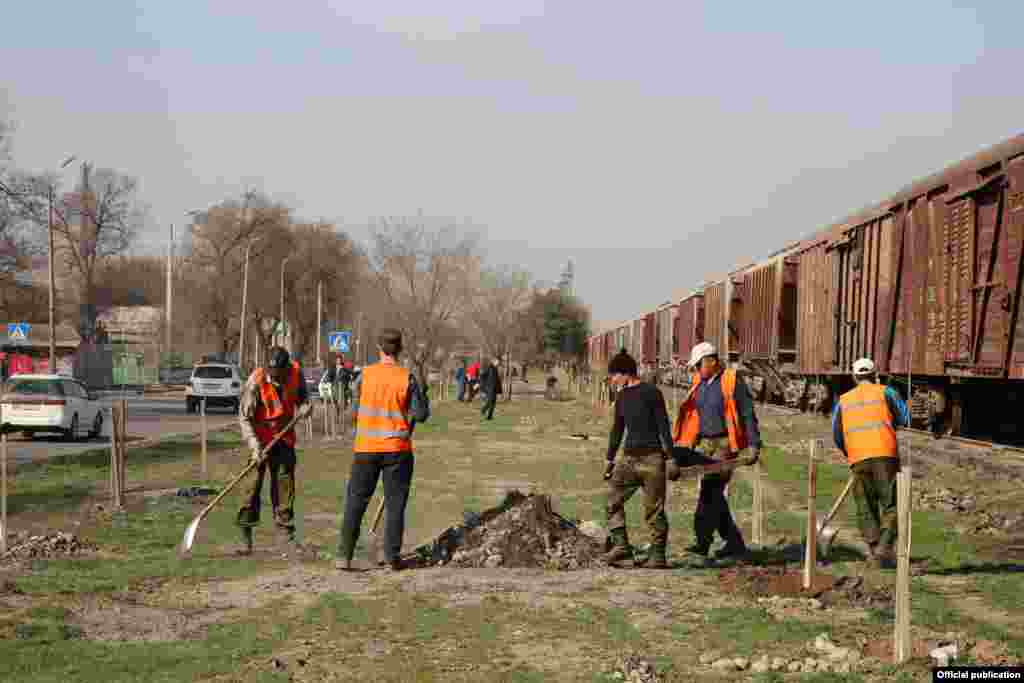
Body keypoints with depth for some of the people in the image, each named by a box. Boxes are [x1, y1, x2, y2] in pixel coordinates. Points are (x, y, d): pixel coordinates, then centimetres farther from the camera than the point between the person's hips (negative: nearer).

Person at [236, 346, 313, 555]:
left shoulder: (296, 373, -9)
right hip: (260, 437, -4)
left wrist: (304, 408, -12)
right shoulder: (256, 381, -22)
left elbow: (303, 397, 12)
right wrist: (254, 446, -28)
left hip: (284, 436, 4)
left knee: (285, 479, 8)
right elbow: (244, 416, -20)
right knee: (254, 481, -8)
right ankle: (246, 537, -4)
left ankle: (287, 530, 19)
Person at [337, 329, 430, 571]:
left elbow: (354, 412, 4)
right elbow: (421, 414, -4)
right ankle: (393, 556, 5)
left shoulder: (365, 375, -2)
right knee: (395, 504, 7)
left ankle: (344, 556, 4)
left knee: (355, 502, 7)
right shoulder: (407, 378, -6)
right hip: (398, 449, -1)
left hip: (366, 448, 1)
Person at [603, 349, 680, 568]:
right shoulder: (622, 397, 14)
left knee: (654, 508, -5)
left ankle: (658, 555, 0)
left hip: (652, 458, -7)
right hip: (629, 457, 7)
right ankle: (621, 545, -6)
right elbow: (617, 430, 23)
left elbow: (663, 427, -9)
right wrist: (610, 459, 24)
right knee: (613, 499, -5)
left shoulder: (651, 393, -7)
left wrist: (671, 459, -13)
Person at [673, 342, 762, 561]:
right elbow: (690, 414, 18)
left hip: (726, 443, -7)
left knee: (711, 489, -15)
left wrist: (754, 445, -12)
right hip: (705, 443, 7)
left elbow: (748, 414, -8)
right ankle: (734, 542, 16)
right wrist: (680, 443, 14)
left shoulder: (732, 381, -8)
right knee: (712, 493, 7)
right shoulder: (699, 383, 11)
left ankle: (702, 541, -17)